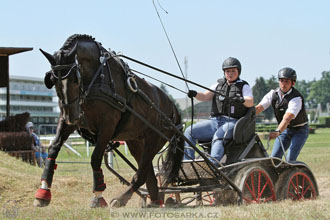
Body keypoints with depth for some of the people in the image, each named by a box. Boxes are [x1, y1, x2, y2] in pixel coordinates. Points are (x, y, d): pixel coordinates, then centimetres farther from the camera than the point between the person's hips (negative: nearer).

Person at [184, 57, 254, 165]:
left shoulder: (244, 86, 9)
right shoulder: (219, 84, 21)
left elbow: (251, 102, -9)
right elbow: (205, 96, 8)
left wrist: (242, 100, -32)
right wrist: (195, 94, -14)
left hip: (232, 122, -5)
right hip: (214, 121, 5)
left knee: (218, 137, -35)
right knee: (189, 131, -10)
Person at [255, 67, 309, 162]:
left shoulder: (296, 98, -25)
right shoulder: (273, 94, -6)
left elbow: (287, 118, -40)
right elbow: (258, 108, -14)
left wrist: (277, 132, -55)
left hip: (299, 130, -6)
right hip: (285, 130, 6)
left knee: (290, 159, -19)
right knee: (274, 157, -2)